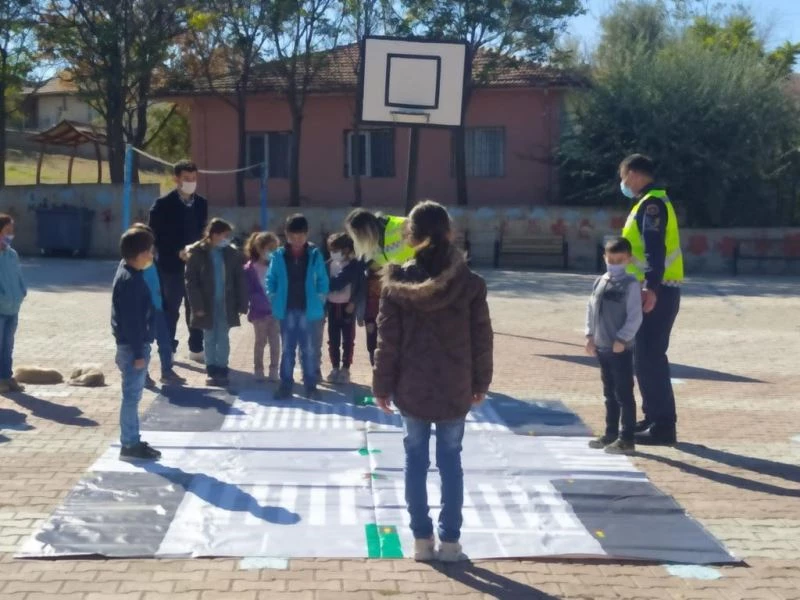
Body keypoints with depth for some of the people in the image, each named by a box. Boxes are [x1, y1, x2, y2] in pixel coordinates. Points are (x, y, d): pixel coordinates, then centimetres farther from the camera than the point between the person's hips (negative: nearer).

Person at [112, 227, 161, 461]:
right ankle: (129, 446, 3)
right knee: (132, 396, -3)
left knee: (133, 395, 15)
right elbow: (131, 320, -22)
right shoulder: (130, 280, -21)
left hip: (133, 344, 10)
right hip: (133, 346, -10)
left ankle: (132, 441, 24)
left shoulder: (128, 272, 11)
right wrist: (138, 353, -21)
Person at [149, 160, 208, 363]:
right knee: (170, 310, 3)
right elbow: (156, 236, -9)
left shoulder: (201, 203, 8)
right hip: (171, 265, -4)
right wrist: (178, 252, -17)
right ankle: (168, 350, 12)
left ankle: (196, 349, 18)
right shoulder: (163, 204, -7)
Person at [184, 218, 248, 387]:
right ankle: (212, 371, 19)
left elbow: (239, 280, 2)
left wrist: (242, 304, -2)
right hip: (207, 304, -1)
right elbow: (191, 281, -8)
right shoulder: (197, 253, -8)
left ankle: (221, 370, 12)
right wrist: (197, 305, -13)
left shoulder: (232, 253, -1)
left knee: (223, 338, 6)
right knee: (209, 338, 9)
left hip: (226, 304, 1)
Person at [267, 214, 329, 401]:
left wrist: (319, 300, -6)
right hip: (286, 310, 1)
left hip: (307, 310, -1)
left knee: (308, 350, 7)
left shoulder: (314, 255, -4)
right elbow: (271, 279, 4)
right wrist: (275, 299, -2)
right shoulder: (279, 255, -2)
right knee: (287, 349, 10)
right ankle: (285, 385, 16)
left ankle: (311, 386, 14)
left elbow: (322, 280, 1)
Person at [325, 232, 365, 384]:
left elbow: (360, 287, -6)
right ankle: (335, 368, 16)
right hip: (333, 305, 4)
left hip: (347, 306, -4)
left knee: (348, 340, 2)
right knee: (333, 340, 7)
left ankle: (345, 369, 8)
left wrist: (353, 303, -14)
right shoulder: (330, 265, 6)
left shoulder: (356, 265, -4)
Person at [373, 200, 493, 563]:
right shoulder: (469, 282, -5)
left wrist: (382, 384, 3)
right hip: (455, 389, 0)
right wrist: (481, 382, 10)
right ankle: (450, 540, 12)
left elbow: (387, 340, -5)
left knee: (416, 459, 10)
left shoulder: (397, 282, -7)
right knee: (450, 460, 9)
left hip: (412, 388, 0)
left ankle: (422, 538, 13)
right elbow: (481, 338, -1)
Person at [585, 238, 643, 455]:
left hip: (621, 349, -7)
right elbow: (591, 309, 15)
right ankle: (611, 434, 25)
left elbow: (635, 317, -13)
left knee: (624, 394, -3)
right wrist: (590, 335, 7)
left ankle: (627, 439, 1)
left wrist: (622, 339, -18)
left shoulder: (630, 284, -10)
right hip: (601, 347, 7)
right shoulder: (599, 282, 10)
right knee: (609, 394, 16)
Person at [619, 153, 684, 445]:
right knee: (647, 356, 15)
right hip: (653, 291, 10)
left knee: (650, 357, -9)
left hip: (657, 292, -10)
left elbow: (655, 249, -23)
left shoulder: (651, 203, -12)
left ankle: (663, 426, -7)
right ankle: (654, 418, 23)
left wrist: (651, 287, -30)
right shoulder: (649, 203, 19)